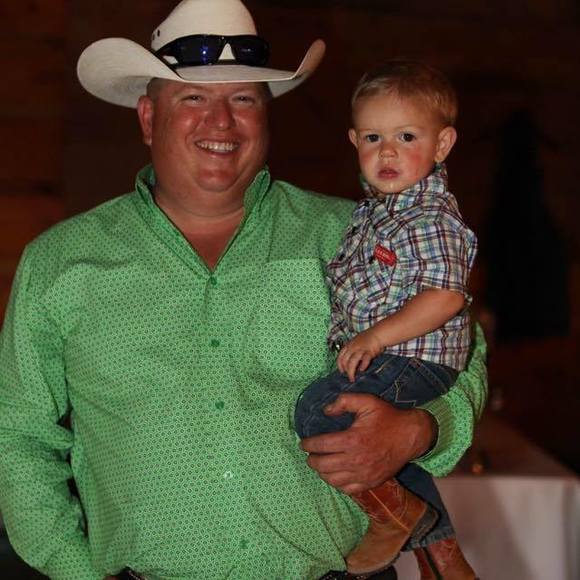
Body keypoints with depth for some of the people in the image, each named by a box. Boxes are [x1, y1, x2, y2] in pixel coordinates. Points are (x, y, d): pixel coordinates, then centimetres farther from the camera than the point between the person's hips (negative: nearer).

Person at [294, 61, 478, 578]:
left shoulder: (433, 218, -18)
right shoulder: (373, 208, 10)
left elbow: (447, 297, -27)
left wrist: (376, 336, -27)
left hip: (413, 360, -10)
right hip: (380, 360, 10)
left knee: (315, 412, -17)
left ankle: (396, 513, -1)